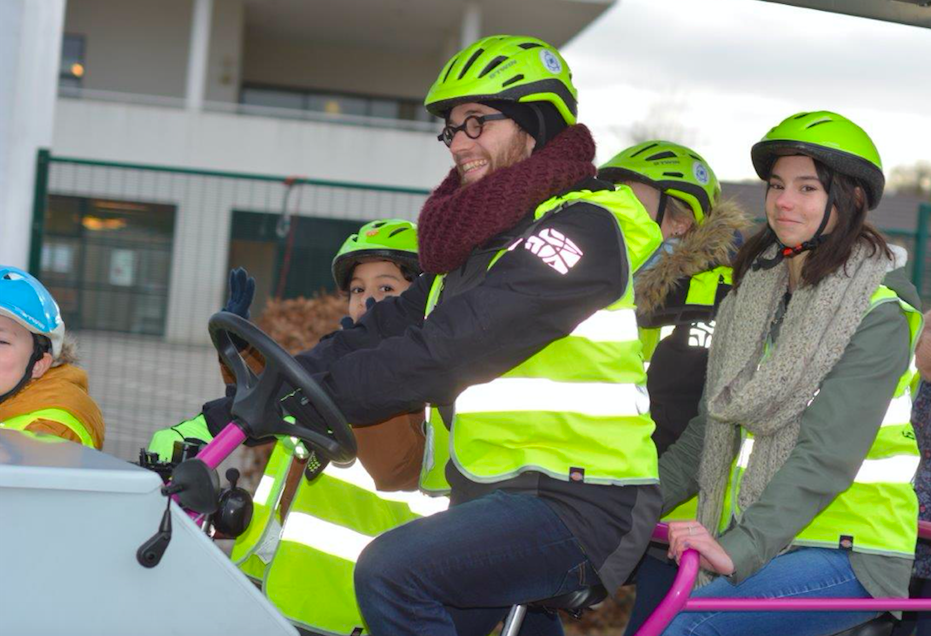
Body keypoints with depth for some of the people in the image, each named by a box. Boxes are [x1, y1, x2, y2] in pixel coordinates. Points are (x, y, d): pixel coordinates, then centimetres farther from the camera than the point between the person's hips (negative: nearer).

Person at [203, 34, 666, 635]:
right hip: (497, 497, 9)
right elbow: (383, 332, 9)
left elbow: (448, 349, -21)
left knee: (392, 571, -27)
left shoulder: (583, 225, -11)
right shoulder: (482, 239, 19)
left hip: (579, 507, -9)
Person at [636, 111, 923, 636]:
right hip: (753, 541, 7)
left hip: (847, 553, -7)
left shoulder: (876, 311, -11)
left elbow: (827, 455, -21)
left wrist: (739, 549, -31)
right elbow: (712, 430, 11)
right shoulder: (757, 290, 11)